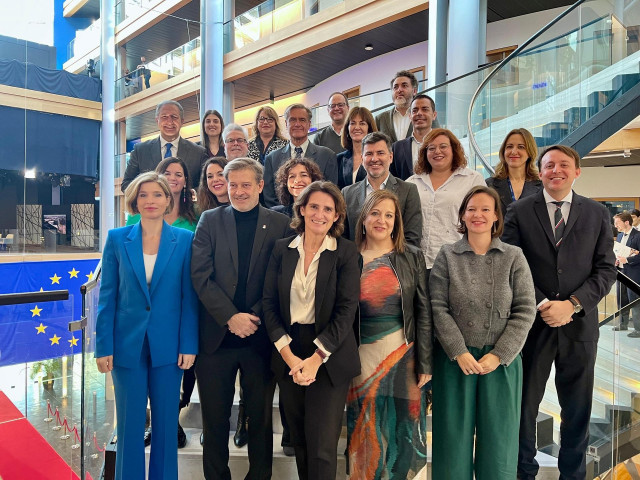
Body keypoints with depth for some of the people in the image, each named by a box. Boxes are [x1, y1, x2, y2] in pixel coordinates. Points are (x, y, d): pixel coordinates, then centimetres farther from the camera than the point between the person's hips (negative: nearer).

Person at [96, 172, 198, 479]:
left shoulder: (184, 240, -1)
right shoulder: (117, 239, 1)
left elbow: (189, 297, -1)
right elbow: (107, 297, 1)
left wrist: (189, 346, -5)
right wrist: (104, 347, -3)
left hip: (167, 346, 0)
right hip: (127, 345, 1)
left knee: (166, 422, 12)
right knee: (129, 423, 10)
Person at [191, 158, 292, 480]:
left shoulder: (280, 224, 1)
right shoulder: (210, 220, 4)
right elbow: (200, 275, -4)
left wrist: (255, 317, -13)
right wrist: (230, 317, -13)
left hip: (261, 336, 0)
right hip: (217, 335, 1)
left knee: (260, 417, 13)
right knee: (214, 417, 12)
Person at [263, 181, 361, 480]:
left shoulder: (346, 253, -6)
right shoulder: (282, 249, 3)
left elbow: (346, 310, -10)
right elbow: (269, 302, 0)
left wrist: (316, 359, -16)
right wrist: (287, 353, -10)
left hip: (329, 357, -3)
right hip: (288, 355, 3)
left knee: (322, 446, -1)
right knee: (299, 439, 16)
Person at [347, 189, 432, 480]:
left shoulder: (412, 257, 0)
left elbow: (424, 312, -1)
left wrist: (425, 364, -4)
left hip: (403, 356, 0)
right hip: (363, 358, 1)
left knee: (403, 432, 9)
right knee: (365, 435, 11)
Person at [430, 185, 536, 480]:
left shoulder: (514, 257, 2)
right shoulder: (447, 256, 1)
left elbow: (525, 311, -2)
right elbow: (438, 308, -4)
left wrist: (499, 355, -10)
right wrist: (460, 352, -12)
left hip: (501, 361, 1)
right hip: (455, 359, 0)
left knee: (498, 437, 11)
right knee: (454, 436, 9)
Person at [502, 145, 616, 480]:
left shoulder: (597, 214, 5)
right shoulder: (519, 212, 0)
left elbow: (605, 269, 1)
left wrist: (573, 304, -12)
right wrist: (541, 305, -14)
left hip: (579, 325, 2)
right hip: (532, 323, -1)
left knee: (577, 409, 14)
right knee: (524, 405, 10)